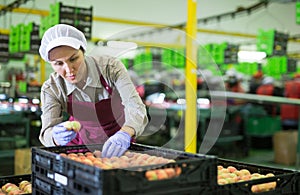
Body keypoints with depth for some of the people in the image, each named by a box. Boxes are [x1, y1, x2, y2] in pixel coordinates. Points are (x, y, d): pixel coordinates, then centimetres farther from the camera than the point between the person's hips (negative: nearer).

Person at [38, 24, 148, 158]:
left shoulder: (110, 67, -22)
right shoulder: (51, 89, -17)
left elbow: (136, 107, -31)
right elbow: (47, 132, -23)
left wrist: (125, 134, -52)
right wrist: (56, 136, -47)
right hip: (82, 142, 1)